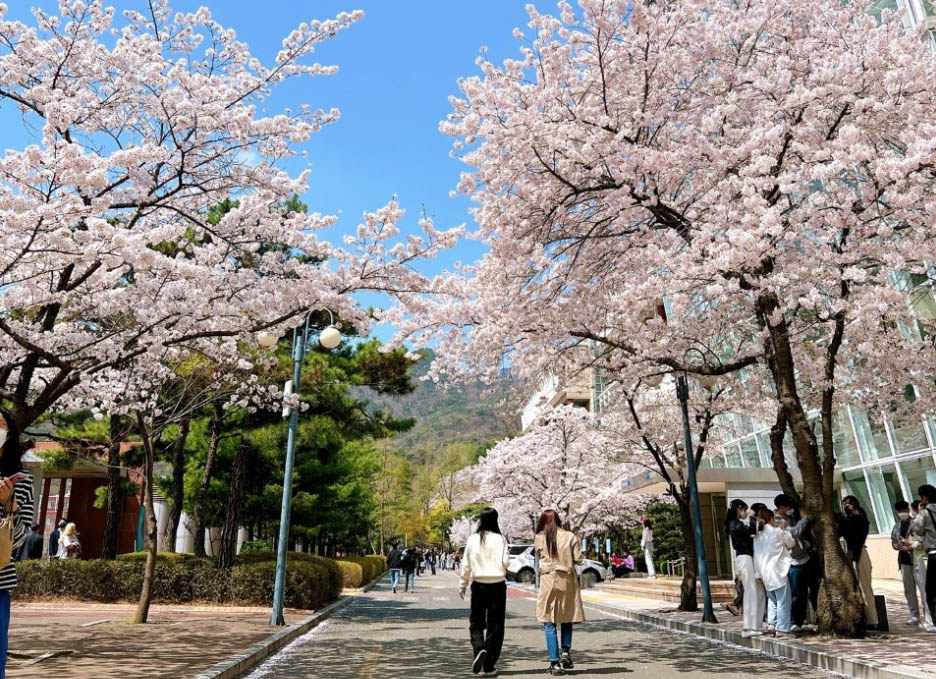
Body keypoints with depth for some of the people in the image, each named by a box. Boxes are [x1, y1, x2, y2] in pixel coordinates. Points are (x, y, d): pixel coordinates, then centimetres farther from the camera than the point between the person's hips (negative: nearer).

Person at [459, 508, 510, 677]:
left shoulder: (473, 539, -1)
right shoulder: (499, 539, -7)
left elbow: (466, 564, 3)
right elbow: (505, 562, -12)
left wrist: (462, 585, 13)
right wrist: (507, 553, 8)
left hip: (479, 585, 1)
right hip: (497, 585, -1)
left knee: (476, 622, 14)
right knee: (495, 625, 8)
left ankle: (479, 650, -12)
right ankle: (489, 666, 9)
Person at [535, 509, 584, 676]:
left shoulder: (539, 538, -2)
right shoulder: (570, 537, -2)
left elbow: (538, 555, 8)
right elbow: (578, 560, -2)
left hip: (548, 580, -1)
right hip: (567, 580, 1)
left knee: (549, 623, 5)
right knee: (567, 618, 21)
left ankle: (555, 663, 3)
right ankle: (566, 651, 8)